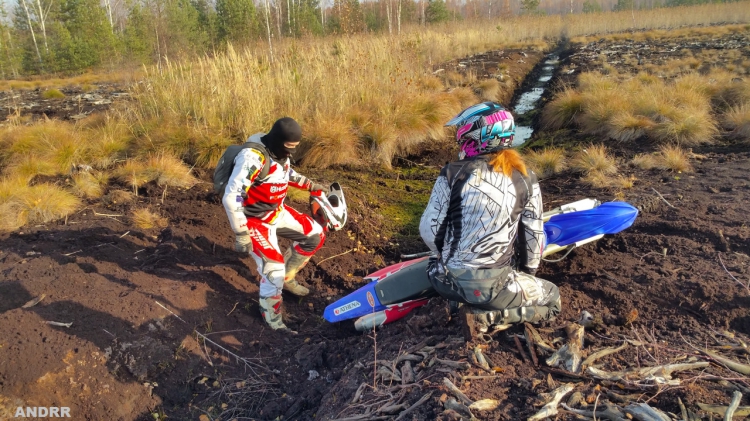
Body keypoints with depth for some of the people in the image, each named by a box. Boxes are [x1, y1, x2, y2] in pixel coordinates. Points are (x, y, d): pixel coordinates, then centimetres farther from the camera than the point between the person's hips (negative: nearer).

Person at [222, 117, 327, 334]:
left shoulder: (281, 152, -2)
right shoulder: (253, 157, -31)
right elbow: (231, 198, -32)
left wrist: (310, 185, 19)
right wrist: (241, 235, -31)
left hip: (278, 211, 9)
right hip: (255, 221, -9)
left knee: (316, 235, 11)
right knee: (273, 270, -14)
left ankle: (287, 276, 28)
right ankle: (273, 321, 9)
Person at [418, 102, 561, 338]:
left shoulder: (453, 173, -6)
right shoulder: (525, 180, -3)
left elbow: (429, 229, -4)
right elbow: (534, 238, 3)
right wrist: (526, 274, 23)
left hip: (448, 280, 3)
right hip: (492, 286, -3)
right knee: (552, 299, 23)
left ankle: (462, 300, 12)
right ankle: (486, 317, 2)